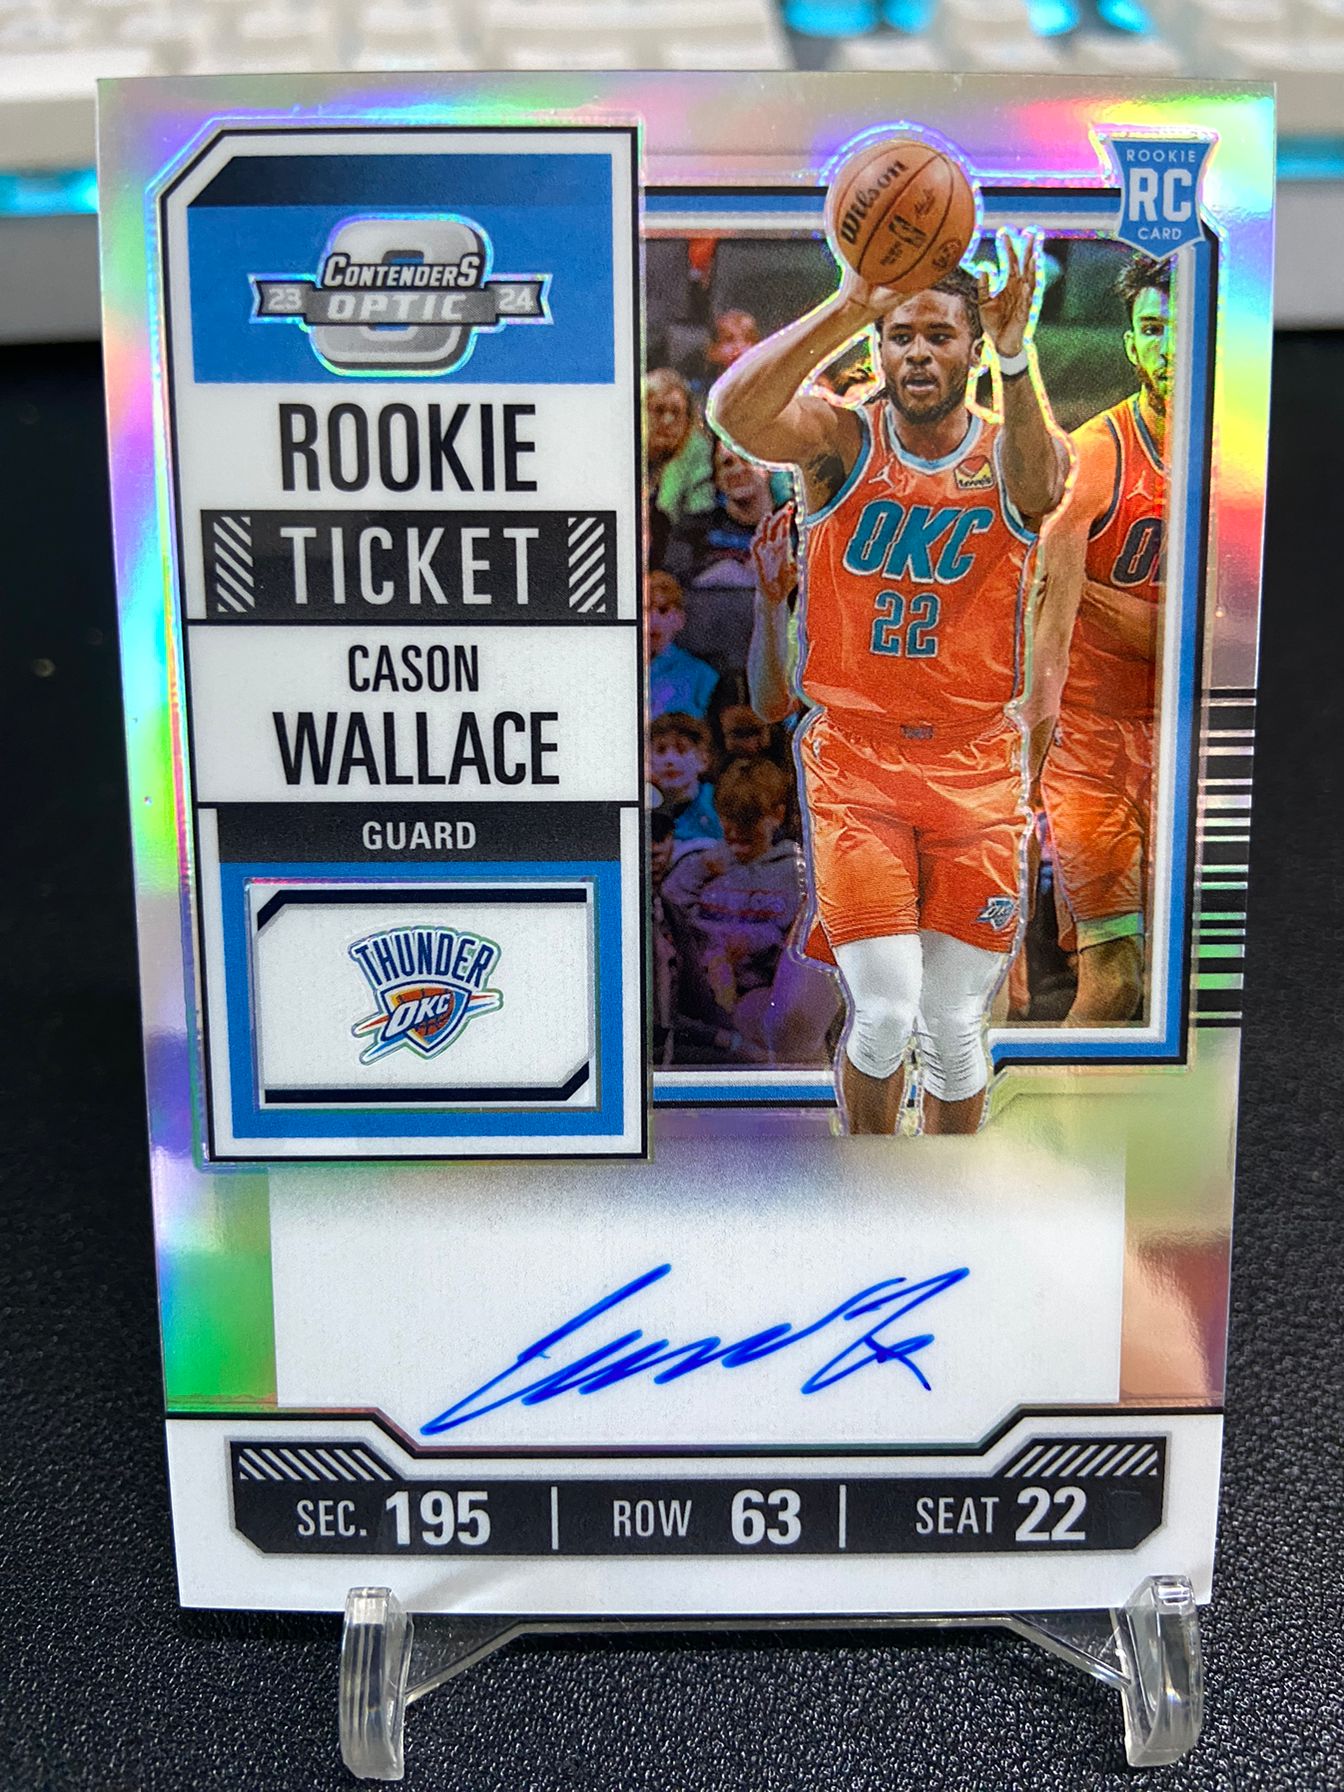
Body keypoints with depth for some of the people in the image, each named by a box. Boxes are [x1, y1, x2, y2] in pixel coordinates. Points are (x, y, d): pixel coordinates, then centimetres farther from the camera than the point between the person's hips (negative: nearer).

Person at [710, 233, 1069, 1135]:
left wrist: (1018, 360, -42)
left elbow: (1035, 490, -25)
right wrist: (851, 305, -35)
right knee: (884, 1016, -7)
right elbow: (734, 411, -24)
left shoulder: (1012, 448, 1)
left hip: (977, 767, 2)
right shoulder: (840, 439, -2)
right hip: (854, 759, -1)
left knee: (955, 1027, 7)